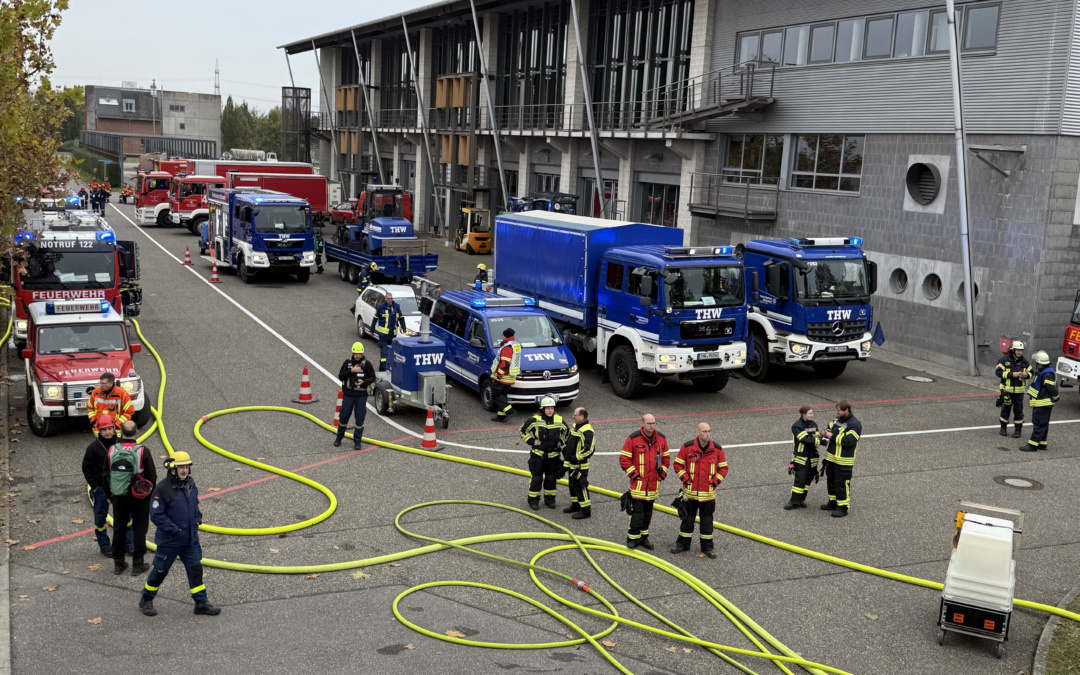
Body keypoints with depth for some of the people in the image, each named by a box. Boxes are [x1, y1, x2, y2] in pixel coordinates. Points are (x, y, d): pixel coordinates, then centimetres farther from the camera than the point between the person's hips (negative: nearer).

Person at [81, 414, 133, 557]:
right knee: (100, 517, 6)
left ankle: (130, 543, 19)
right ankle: (104, 545, 20)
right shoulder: (93, 447, -9)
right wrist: (94, 487, -7)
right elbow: (86, 468, -3)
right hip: (101, 488, -2)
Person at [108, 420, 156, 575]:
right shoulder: (142, 451, -15)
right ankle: (137, 564, 10)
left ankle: (118, 563, 22)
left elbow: (106, 475, 4)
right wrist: (149, 493, 8)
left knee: (119, 529, 15)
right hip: (139, 498, -3)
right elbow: (152, 476, -9)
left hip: (119, 498, 3)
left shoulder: (112, 451, -6)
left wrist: (110, 495, 17)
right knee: (139, 530, 7)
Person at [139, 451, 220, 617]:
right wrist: (175, 530, -19)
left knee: (195, 569, 6)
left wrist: (197, 521, 5)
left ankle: (201, 603, 13)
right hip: (169, 540, -6)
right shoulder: (163, 489, -18)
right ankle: (146, 600, 30)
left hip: (191, 540, 6)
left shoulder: (191, 485, 4)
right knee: (160, 570, 10)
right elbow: (156, 515, -18)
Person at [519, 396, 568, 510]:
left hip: (553, 455, 3)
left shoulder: (559, 420, 0)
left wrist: (561, 442, 7)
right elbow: (522, 430, -1)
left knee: (551, 477, 12)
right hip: (538, 454, -3)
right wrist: (531, 441, -7)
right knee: (537, 478, 0)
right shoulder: (535, 420, -12)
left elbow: (566, 431, 19)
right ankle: (533, 500, 14)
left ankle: (549, 499, 27)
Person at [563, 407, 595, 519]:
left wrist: (576, 458, -23)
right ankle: (575, 505, 34)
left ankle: (586, 510, 0)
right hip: (571, 463, 10)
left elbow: (589, 450, -26)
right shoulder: (574, 427, 11)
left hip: (580, 465, -10)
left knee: (580, 486, -7)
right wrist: (566, 453, 18)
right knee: (572, 484, 19)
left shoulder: (587, 431, -21)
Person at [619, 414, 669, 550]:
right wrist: (633, 474, -10)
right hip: (638, 482, -5)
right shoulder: (633, 439, -9)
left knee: (648, 512, 13)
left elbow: (666, 458, 16)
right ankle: (633, 538, 2)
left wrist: (662, 473, 6)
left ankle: (643, 537, 25)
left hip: (654, 483, 5)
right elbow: (624, 458, -6)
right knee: (637, 510, -9)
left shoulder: (661, 439, 6)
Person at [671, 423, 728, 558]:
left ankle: (707, 548, 19)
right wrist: (685, 478, -7)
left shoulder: (717, 449, -2)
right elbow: (678, 464, 2)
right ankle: (682, 545, 22)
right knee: (687, 519, 8)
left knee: (707, 521, 8)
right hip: (690, 492, -1)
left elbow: (723, 468, 7)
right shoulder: (687, 447, -7)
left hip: (708, 493, 1)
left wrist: (715, 481, -4)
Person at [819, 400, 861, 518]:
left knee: (842, 483, -2)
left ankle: (843, 507, 9)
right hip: (831, 457, 8)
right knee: (831, 480, 18)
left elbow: (849, 441, -25)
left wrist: (832, 437, -19)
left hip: (844, 461, -8)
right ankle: (833, 503, 33)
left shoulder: (854, 424, -17)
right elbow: (830, 428, 24)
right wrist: (826, 433, -1)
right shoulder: (837, 420, 9)